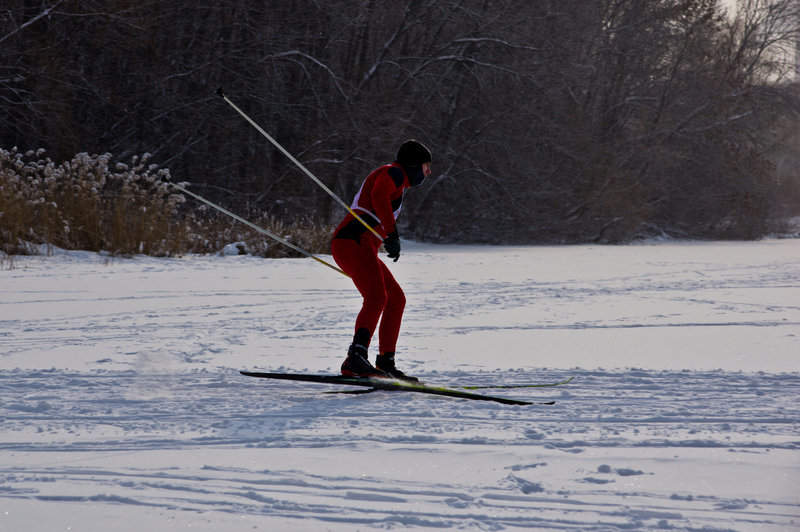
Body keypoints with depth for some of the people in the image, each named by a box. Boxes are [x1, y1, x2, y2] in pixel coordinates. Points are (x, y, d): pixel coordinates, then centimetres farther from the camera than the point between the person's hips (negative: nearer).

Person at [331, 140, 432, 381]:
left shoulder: (397, 181, 30)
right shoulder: (394, 173, -1)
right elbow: (379, 196, -22)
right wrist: (392, 234, -30)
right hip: (353, 242, -11)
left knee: (396, 299, 16)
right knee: (377, 297, -28)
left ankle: (385, 364, 16)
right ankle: (357, 356, -46)